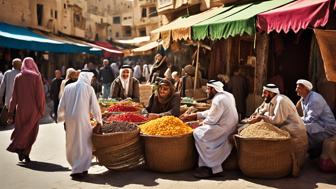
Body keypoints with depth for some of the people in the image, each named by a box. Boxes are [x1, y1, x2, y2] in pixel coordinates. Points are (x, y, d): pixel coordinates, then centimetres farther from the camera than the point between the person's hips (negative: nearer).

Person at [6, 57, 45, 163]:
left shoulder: (18, 77, 3)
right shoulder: (36, 77, -6)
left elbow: (14, 96, 3)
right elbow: (40, 94, -9)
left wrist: (11, 114, 7)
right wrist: (41, 110, -2)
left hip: (20, 108, 3)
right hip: (33, 109, -3)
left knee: (21, 130, 13)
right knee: (31, 132, 5)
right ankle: (25, 153, -3)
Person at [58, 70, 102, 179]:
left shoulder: (68, 87, 8)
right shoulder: (88, 88, -2)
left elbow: (62, 105, 11)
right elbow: (95, 106, 0)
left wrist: (63, 119, 21)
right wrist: (99, 121, 11)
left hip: (69, 119, 4)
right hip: (82, 119, -4)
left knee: (72, 144, 17)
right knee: (83, 144, 5)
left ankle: (75, 166, 29)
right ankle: (80, 169, 5)